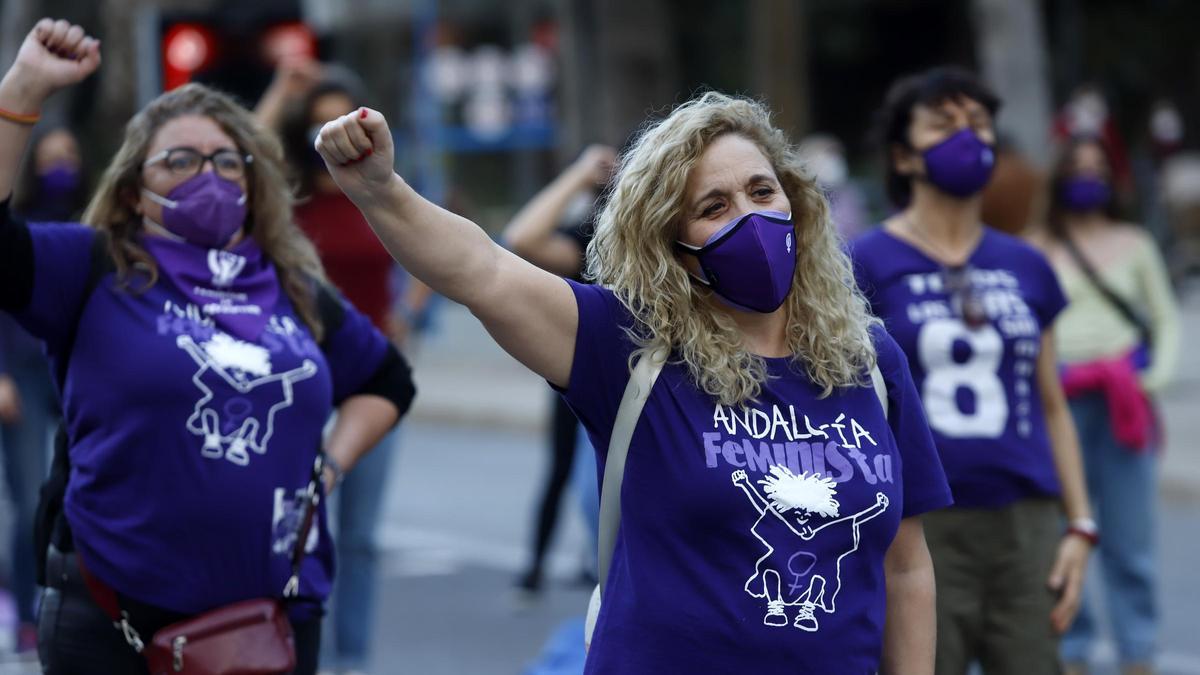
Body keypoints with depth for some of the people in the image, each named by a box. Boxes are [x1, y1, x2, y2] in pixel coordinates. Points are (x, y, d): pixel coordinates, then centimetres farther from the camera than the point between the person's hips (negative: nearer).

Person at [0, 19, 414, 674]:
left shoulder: (296, 293, 13)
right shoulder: (95, 273, -1)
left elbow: (388, 379, 29)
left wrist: (333, 459, 12)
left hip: (277, 617, 4)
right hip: (117, 621, -4)